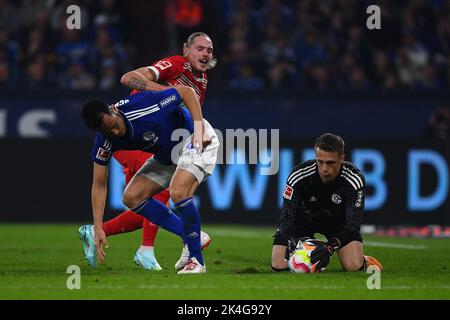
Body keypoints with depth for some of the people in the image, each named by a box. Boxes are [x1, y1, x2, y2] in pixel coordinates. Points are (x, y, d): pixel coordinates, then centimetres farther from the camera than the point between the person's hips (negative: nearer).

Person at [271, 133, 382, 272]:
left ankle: (365, 261, 14)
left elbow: (352, 223, -31)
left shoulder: (354, 179, -30)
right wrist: (292, 242, -48)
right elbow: (287, 216, -26)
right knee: (279, 266, -16)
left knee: (353, 267, -24)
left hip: (338, 218, -1)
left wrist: (330, 247, -49)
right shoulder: (299, 175, -30)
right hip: (304, 217, 1)